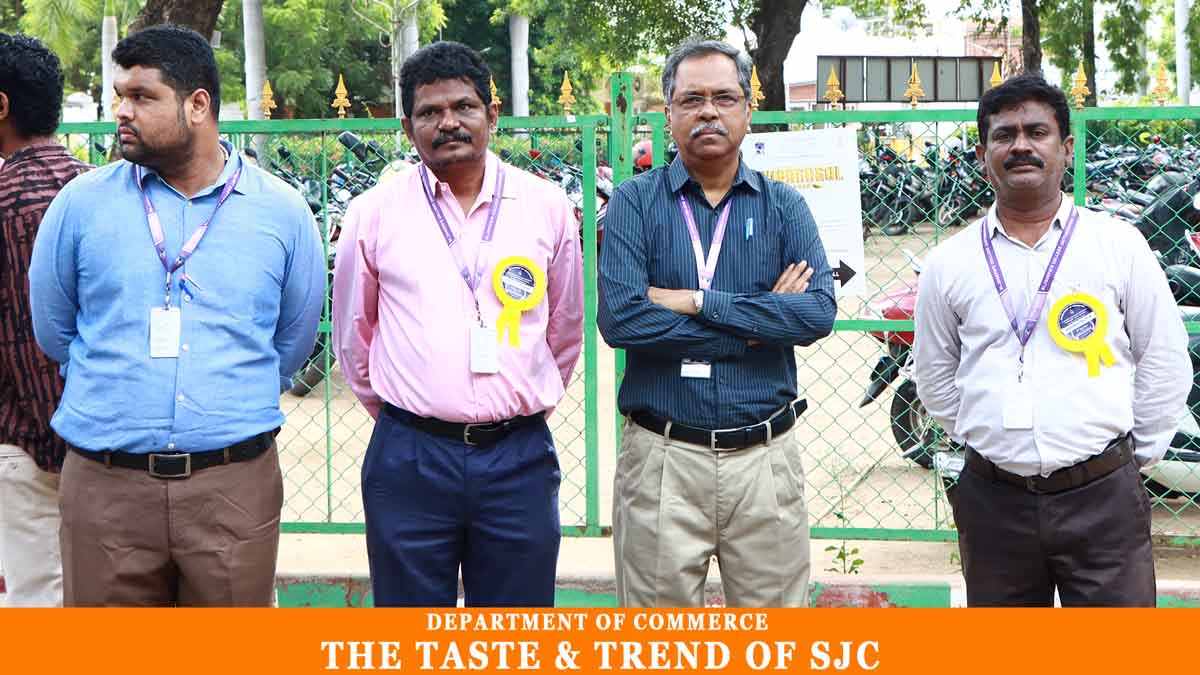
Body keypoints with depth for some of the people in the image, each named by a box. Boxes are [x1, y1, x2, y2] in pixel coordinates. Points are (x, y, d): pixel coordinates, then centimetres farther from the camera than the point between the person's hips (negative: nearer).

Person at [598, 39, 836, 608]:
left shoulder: (783, 206, 6)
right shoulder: (635, 202, 1)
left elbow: (819, 312, -10)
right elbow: (619, 317, -15)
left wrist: (697, 302, -14)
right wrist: (759, 320, -11)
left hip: (765, 456, 2)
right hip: (662, 456, -1)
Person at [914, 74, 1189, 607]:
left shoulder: (1119, 245, 3)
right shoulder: (949, 263, 6)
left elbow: (1164, 363, 7)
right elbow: (935, 377, 16)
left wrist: (1137, 455, 5)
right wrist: (985, 443, 11)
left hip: (1103, 499, -1)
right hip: (993, 502, 2)